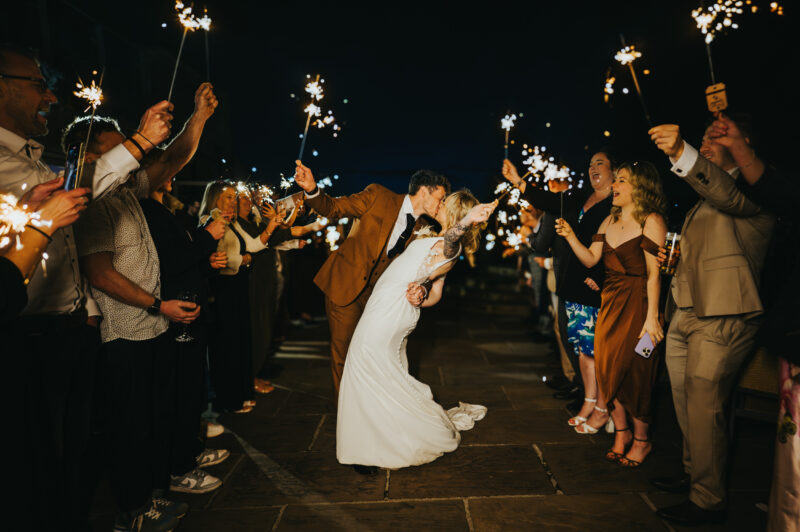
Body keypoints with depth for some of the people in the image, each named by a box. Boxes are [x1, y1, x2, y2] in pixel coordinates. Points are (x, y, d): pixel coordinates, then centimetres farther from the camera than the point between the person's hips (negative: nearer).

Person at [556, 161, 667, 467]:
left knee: (634, 371, 1)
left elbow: (654, 273, -14)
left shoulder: (651, 221, -8)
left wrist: (651, 317, -18)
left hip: (637, 304, -7)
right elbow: (590, 259, 7)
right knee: (609, 367, 9)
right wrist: (570, 236, -7)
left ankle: (641, 440, 20)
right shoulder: (609, 221, 13)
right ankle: (621, 433, 26)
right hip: (610, 302, 7)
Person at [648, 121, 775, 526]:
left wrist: (682, 153, -43)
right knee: (686, 404, 17)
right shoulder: (705, 195, 23)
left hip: (723, 317, -9)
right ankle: (694, 475, 33)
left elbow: (729, 195, -30)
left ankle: (708, 500, 9)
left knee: (703, 408, -5)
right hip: (687, 313, 9)